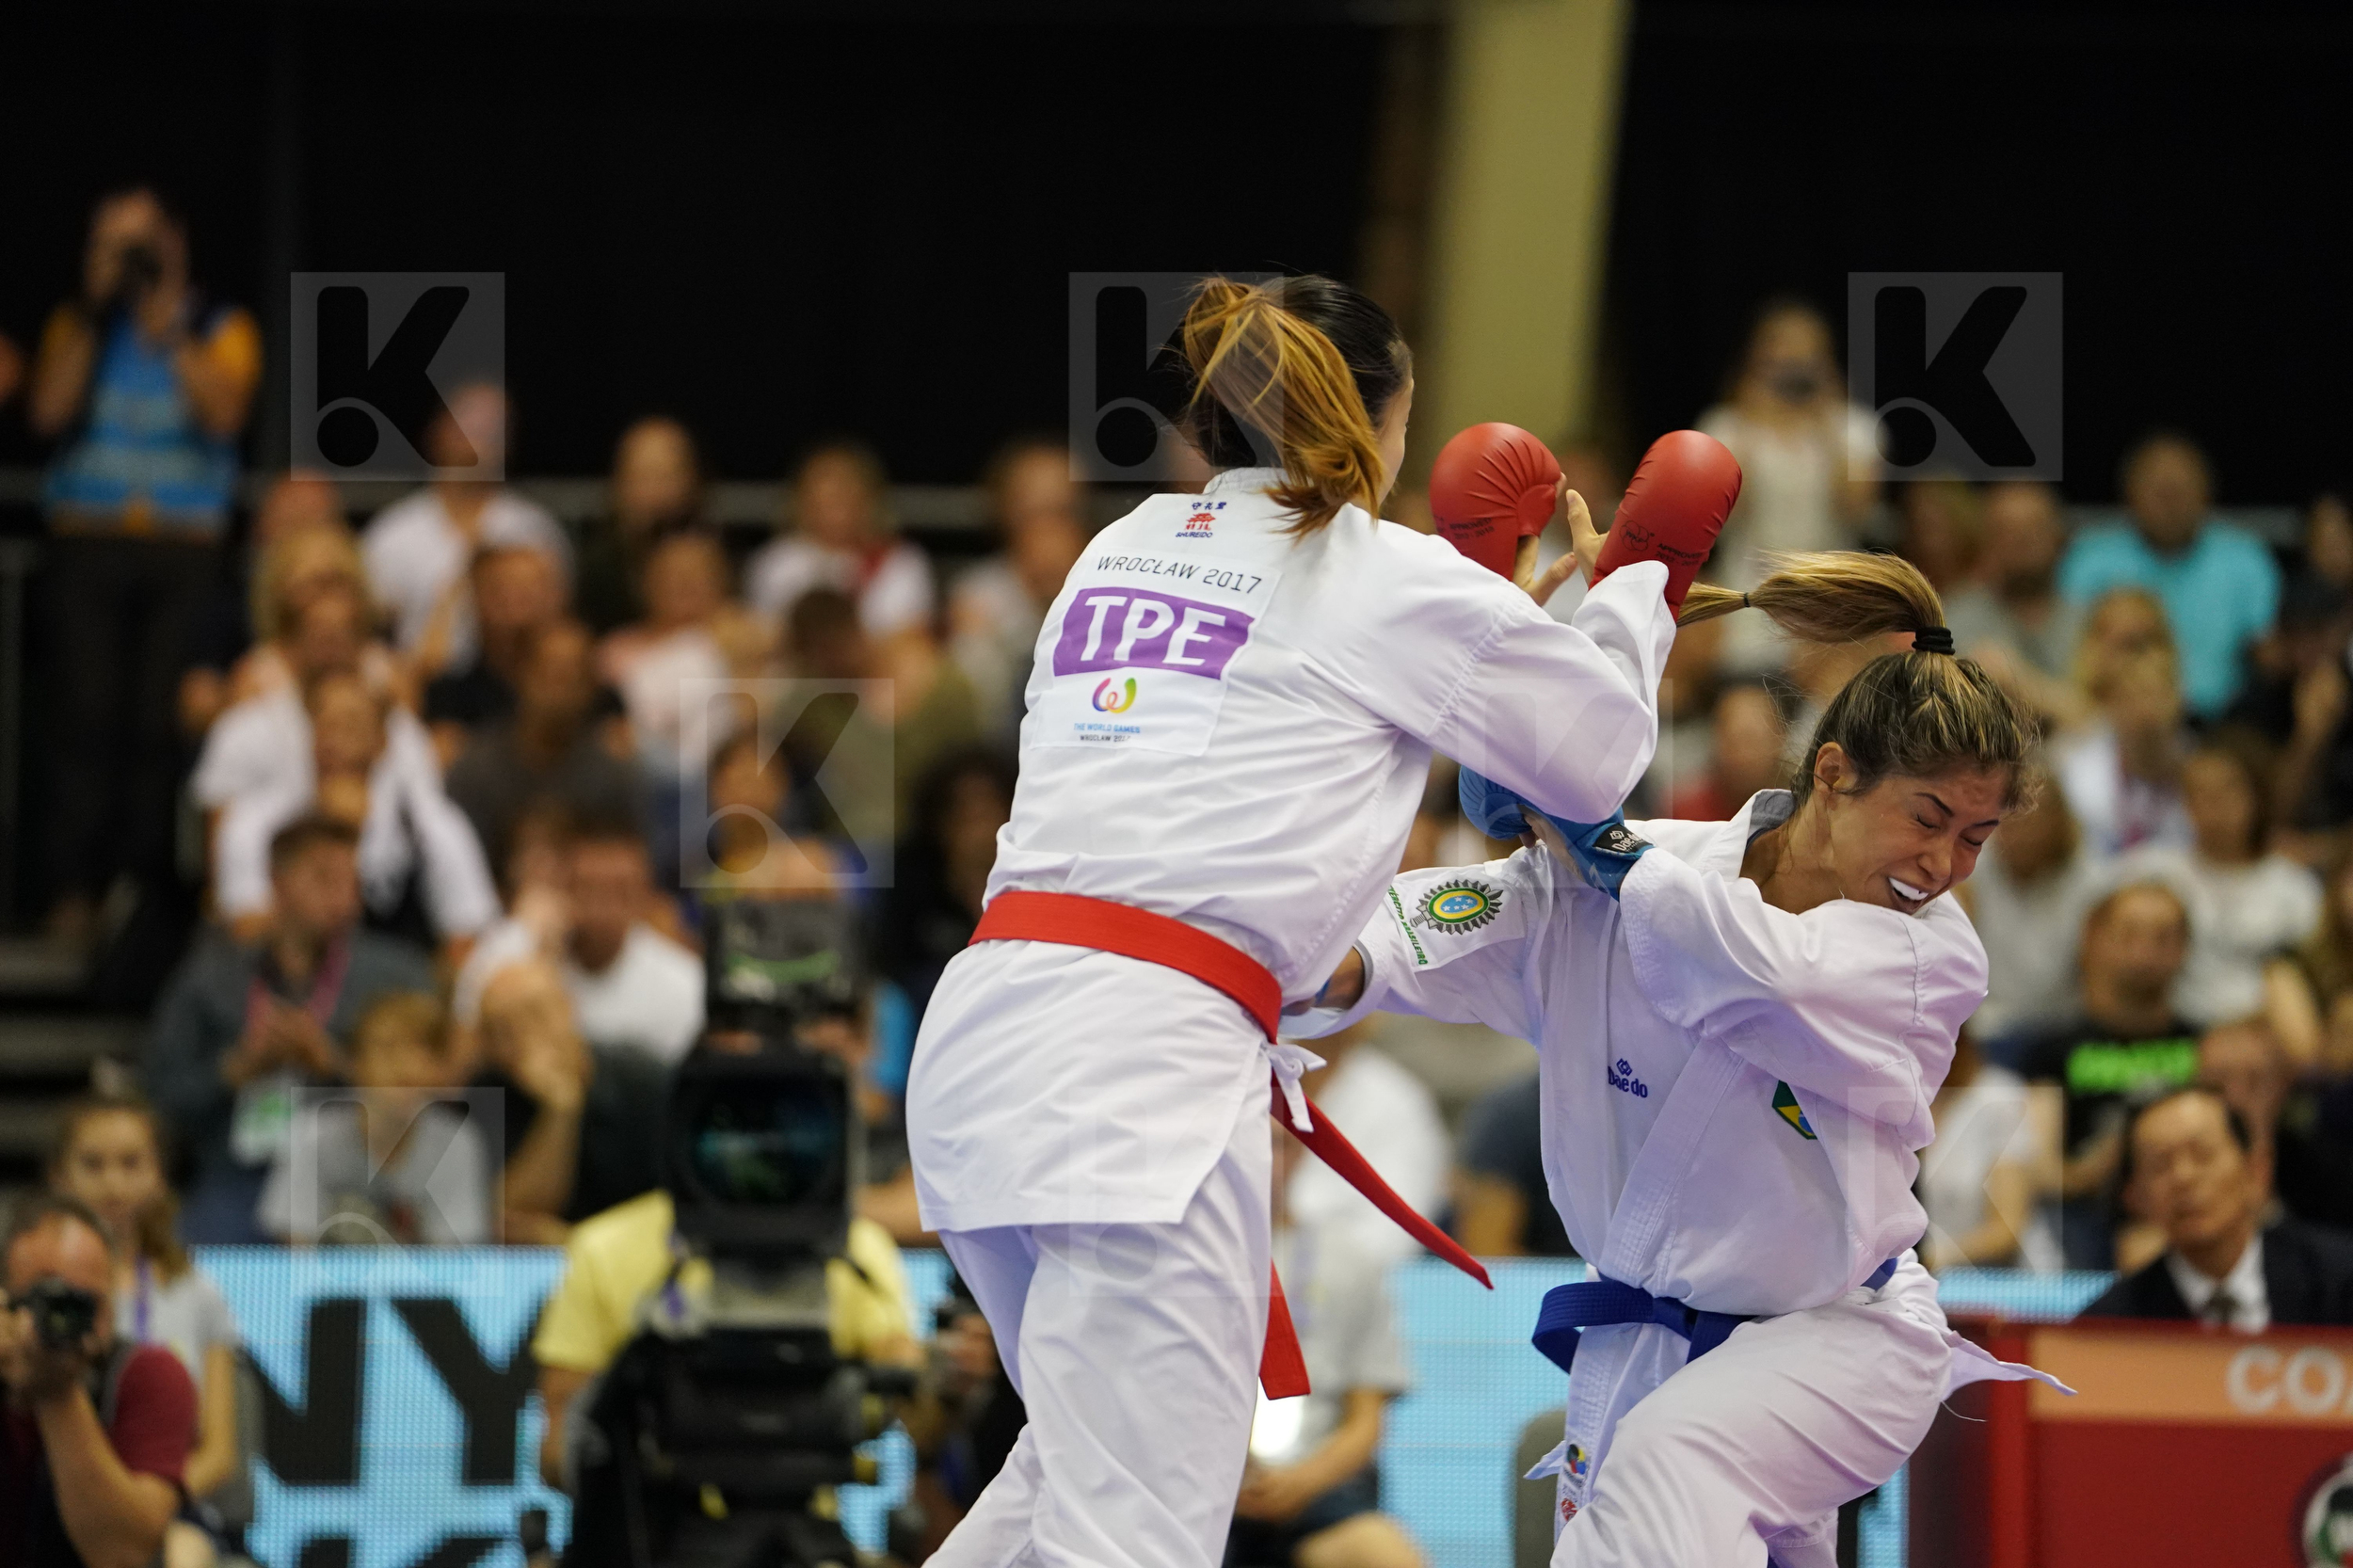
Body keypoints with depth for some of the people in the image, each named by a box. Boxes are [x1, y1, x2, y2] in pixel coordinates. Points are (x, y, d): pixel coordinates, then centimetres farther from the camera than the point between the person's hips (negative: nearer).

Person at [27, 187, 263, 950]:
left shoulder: (222, 329, 8)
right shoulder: (77, 324, 11)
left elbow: (223, 414, -9)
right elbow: (48, 412, -4)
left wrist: (169, 330, -11)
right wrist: (94, 309, -5)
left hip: (183, 549, -1)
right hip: (87, 546, 1)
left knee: (161, 722, -9)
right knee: (86, 715, -8)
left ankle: (147, 882, -4)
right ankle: (75, 892, -7)